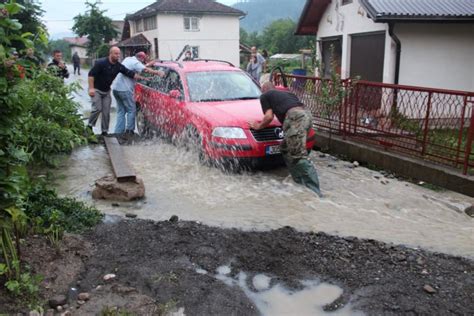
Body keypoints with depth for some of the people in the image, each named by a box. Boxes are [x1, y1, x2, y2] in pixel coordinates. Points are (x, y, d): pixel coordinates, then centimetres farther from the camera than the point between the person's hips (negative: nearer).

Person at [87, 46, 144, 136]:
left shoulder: (118, 66, -3)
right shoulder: (101, 62, -18)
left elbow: (130, 73, -1)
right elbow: (91, 74, -18)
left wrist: (142, 78, -10)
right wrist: (91, 88, -22)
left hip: (106, 91, 5)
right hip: (96, 89, -5)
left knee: (106, 112, 2)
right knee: (97, 108, -16)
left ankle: (104, 131, 11)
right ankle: (89, 126, 4)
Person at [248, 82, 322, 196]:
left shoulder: (264, 96, 19)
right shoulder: (285, 93, 38)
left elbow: (269, 117, 8)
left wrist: (258, 126, 25)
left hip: (295, 117, -8)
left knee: (299, 156, -11)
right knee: (286, 149, 21)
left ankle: (315, 192, -16)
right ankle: (300, 182, 20)